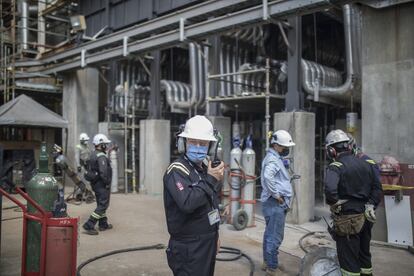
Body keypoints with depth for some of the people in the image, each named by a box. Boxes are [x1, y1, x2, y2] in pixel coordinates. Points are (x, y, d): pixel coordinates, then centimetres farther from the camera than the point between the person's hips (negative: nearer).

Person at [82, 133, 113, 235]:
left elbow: (90, 169, 18)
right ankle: (89, 226, -5)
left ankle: (103, 224, 28)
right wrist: (107, 183, -19)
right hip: (102, 185, -10)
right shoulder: (101, 156, -21)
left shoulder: (93, 154, 10)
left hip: (95, 183, 10)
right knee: (103, 205, -3)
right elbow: (103, 172, -30)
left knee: (101, 204, 19)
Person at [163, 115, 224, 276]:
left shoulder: (205, 168, 10)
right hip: (189, 247, -8)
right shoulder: (177, 170, -17)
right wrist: (210, 180, -25)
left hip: (207, 242, 8)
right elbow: (187, 203, -33)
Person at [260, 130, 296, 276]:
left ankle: (267, 262, 30)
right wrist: (276, 194, -24)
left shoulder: (275, 157, 16)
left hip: (276, 203, 10)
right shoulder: (273, 159, -16)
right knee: (275, 236, -2)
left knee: (270, 234, 18)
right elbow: (267, 177, -35)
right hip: (275, 203, -10)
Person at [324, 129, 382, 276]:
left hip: (348, 220, -7)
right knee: (364, 253, 23)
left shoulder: (335, 167, -17)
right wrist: (370, 206, 6)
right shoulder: (366, 164, 5)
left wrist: (334, 204, -18)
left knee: (349, 260, 4)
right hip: (365, 218, 7)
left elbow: (330, 188, -35)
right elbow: (377, 187, 8)